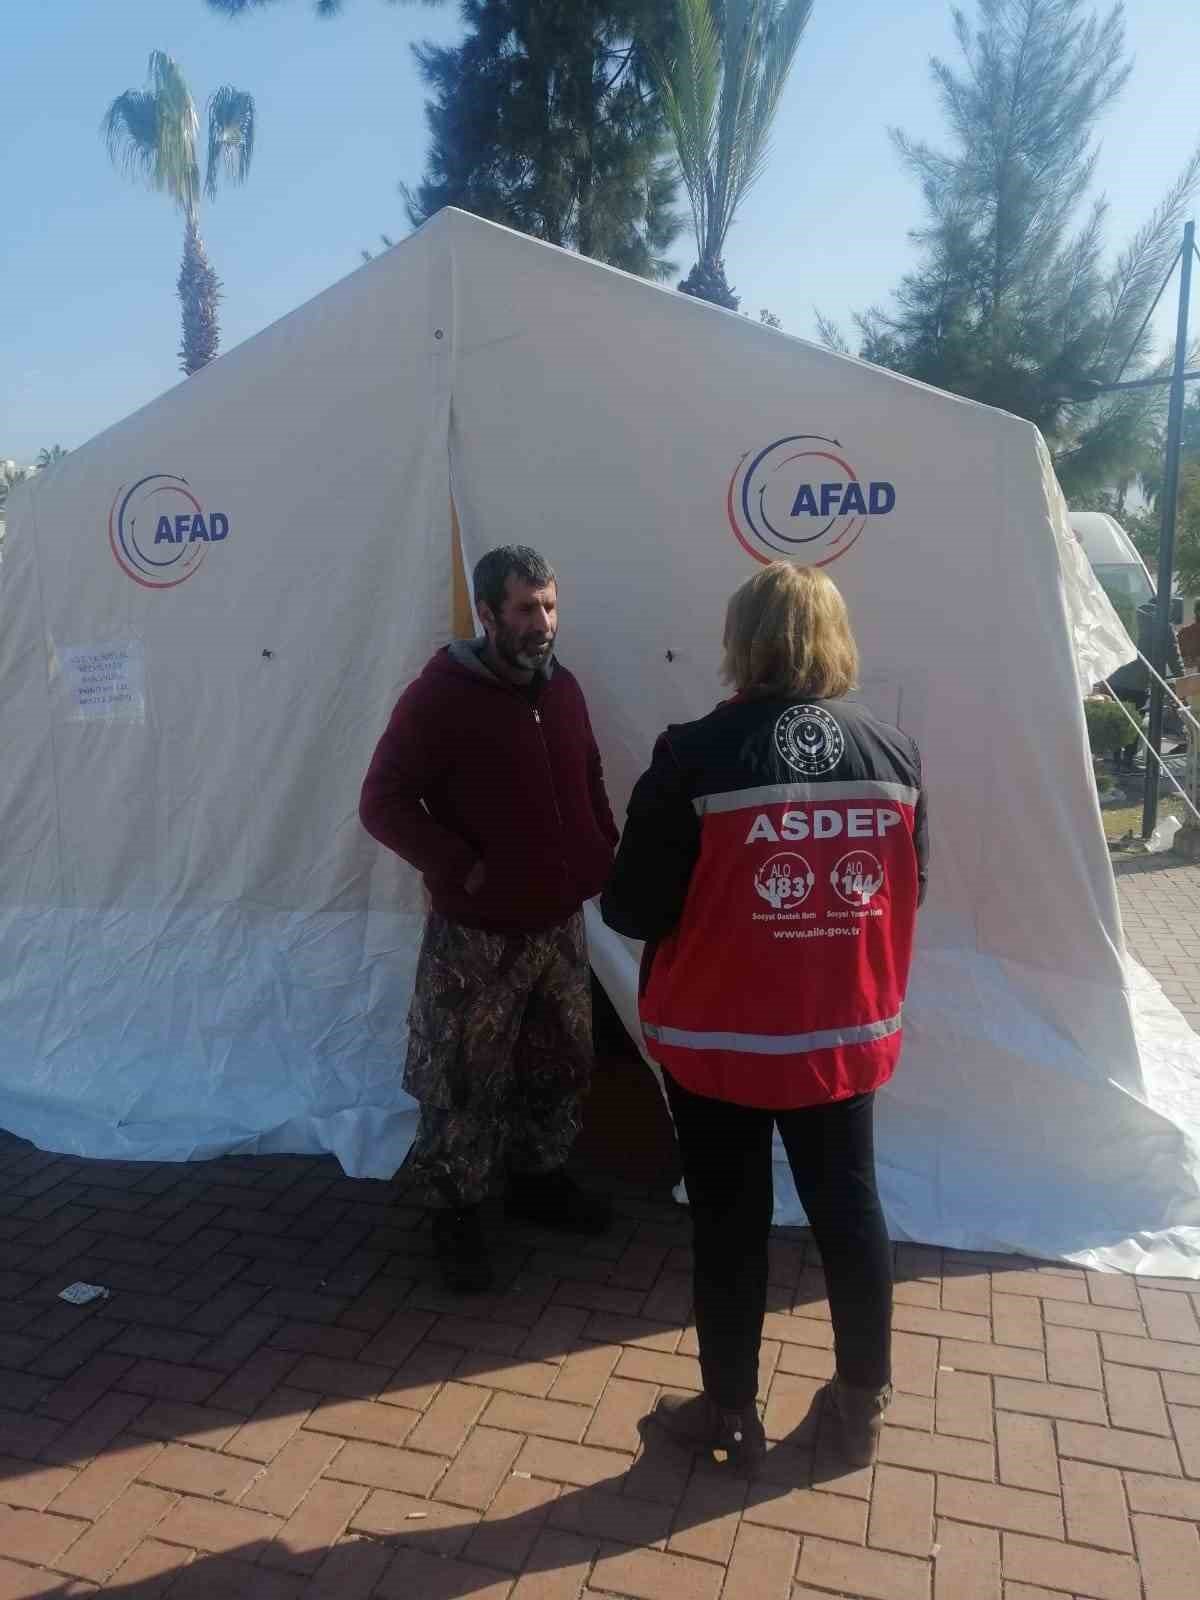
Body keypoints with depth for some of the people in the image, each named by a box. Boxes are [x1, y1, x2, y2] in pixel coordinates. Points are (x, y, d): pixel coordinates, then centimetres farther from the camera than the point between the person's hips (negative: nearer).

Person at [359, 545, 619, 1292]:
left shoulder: (563, 688, 5)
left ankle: (541, 1178, 39)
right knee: (467, 1077, 5)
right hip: (477, 934, -6)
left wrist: (604, 856, 5)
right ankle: (458, 1213, 24)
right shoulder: (440, 695, -14)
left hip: (561, 923, 6)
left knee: (562, 1064, 18)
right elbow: (382, 802, -14)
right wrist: (461, 869, -17)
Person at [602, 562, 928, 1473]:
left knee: (730, 1226, 14)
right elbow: (912, 891, 6)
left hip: (718, 1042, -3)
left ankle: (732, 1414, 33)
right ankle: (865, 1403, 39)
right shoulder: (896, 756, -5)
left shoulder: (696, 757, -19)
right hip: (846, 1037, 4)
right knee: (851, 1210, 20)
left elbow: (634, 911, -15)